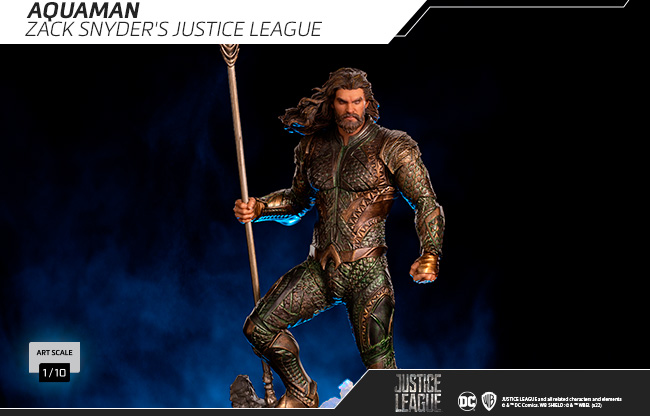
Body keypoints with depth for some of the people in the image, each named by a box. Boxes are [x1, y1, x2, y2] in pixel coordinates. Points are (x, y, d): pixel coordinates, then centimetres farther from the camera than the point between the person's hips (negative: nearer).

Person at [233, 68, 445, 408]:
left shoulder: (391, 147, -4)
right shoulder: (314, 146, 10)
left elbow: (426, 203, -6)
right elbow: (298, 200, 24)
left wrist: (429, 255, -20)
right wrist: (258, 208, 6)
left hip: (367, 271, -4)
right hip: (319, 269, 5)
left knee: (379, 366, -7)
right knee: (258, 326, -3)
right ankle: (302, 394, 18)